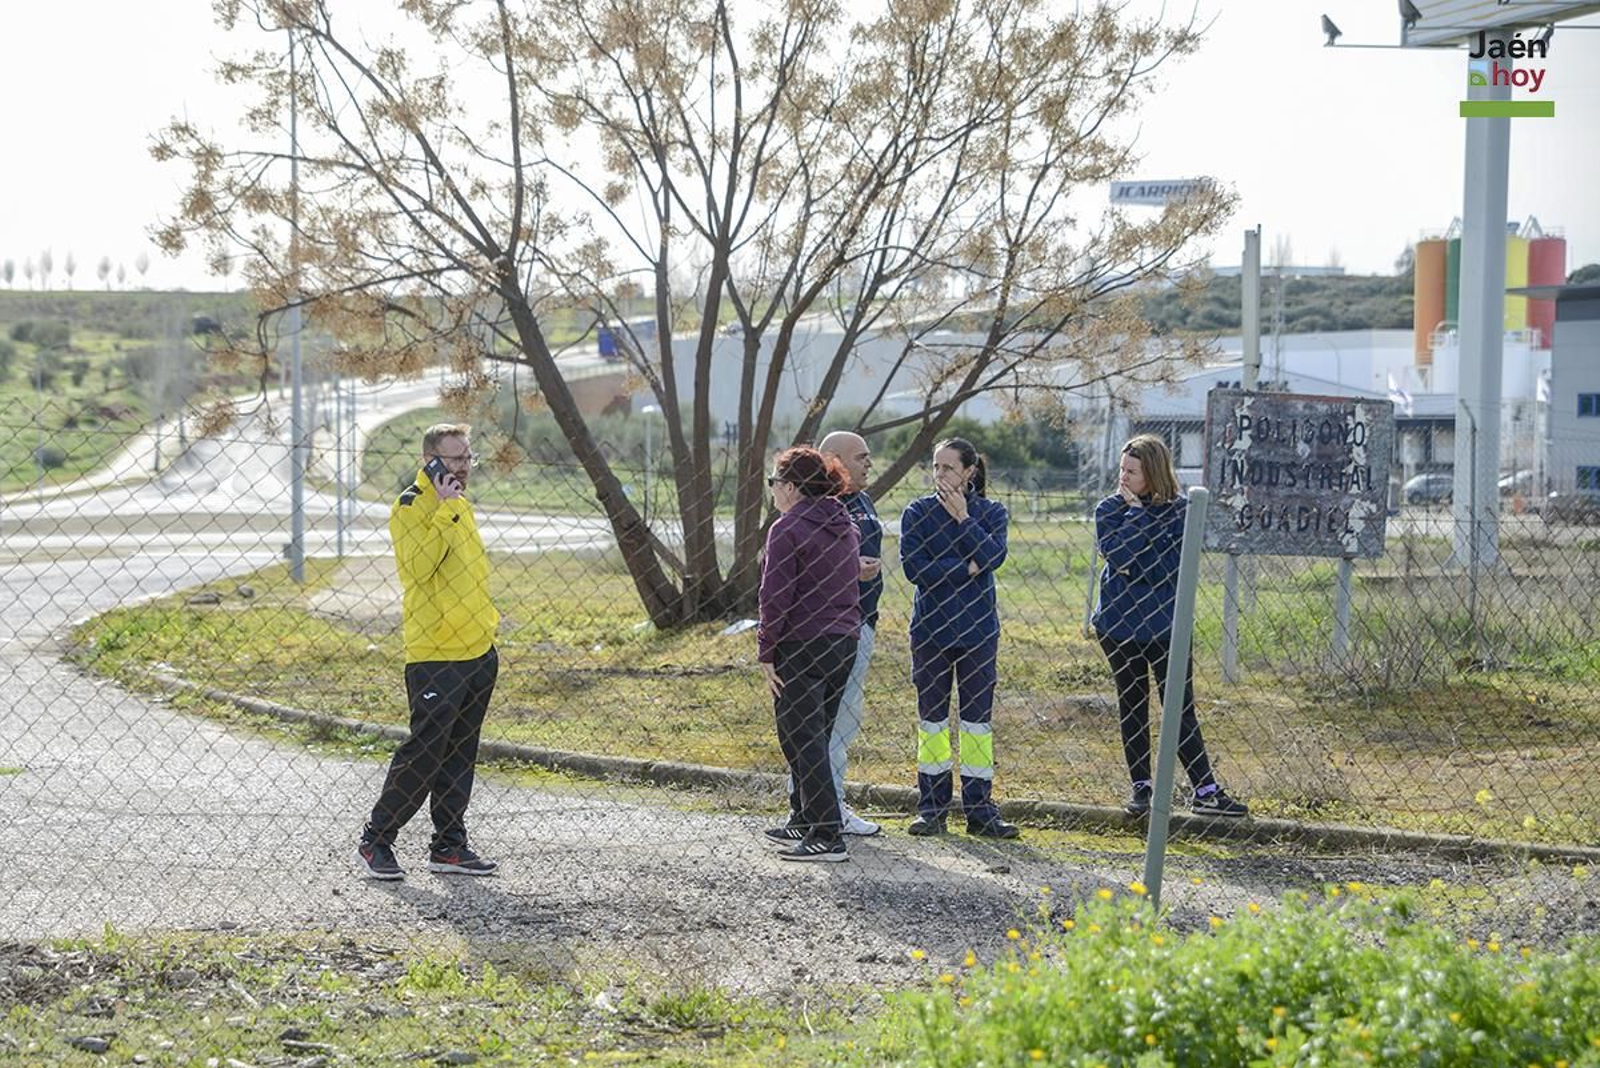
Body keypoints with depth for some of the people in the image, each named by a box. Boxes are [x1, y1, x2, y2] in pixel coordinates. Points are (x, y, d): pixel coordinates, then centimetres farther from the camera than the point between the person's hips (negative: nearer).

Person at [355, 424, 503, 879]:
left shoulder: (460, 504, 16)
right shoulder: (412, 506, -11)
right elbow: (417, 565, -25)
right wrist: (445, 511, -24)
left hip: (478, 651, 8)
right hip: (435, 657, -8)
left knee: (459, 756, 11)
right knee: (423, 753, -8)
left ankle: (449, 846, 17)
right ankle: (375, 842, 3)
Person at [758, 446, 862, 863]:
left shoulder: (787, 530, -13)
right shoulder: (845, 527, 12)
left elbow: (777, 598, -15)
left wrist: (766, 653, -10)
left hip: (802, 646, -8)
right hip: (845, 642, 8)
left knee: (803, 742, -5)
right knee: (813, 738, 19)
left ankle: (827, 837, -9)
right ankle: (804, 821, 28)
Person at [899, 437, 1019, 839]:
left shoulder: (991, 512, 4)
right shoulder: (917, 512, 1)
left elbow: (993, 556, -14)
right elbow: (913, 566, -12)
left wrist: (962, 518, -14)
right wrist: (966, 569, -15)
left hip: (978, 630, 0)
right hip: (930, 628, 0)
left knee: (977, 719, 3)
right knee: (931, 719, 5)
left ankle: (980, 811, 8)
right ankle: (931, 809, 12)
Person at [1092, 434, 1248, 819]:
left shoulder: (1179, 510, -3)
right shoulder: (1110, 509, 0)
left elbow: (1167, 566, -15)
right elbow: (1116, 555, -17)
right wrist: (1134, 513, -16)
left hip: (1165, 624, -1)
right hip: (1119, 624, 1)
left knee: (1182, 709, -2)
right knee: (1132, 707, 10)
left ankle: (1204, 790, 0)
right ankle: (1140, 786, 19)